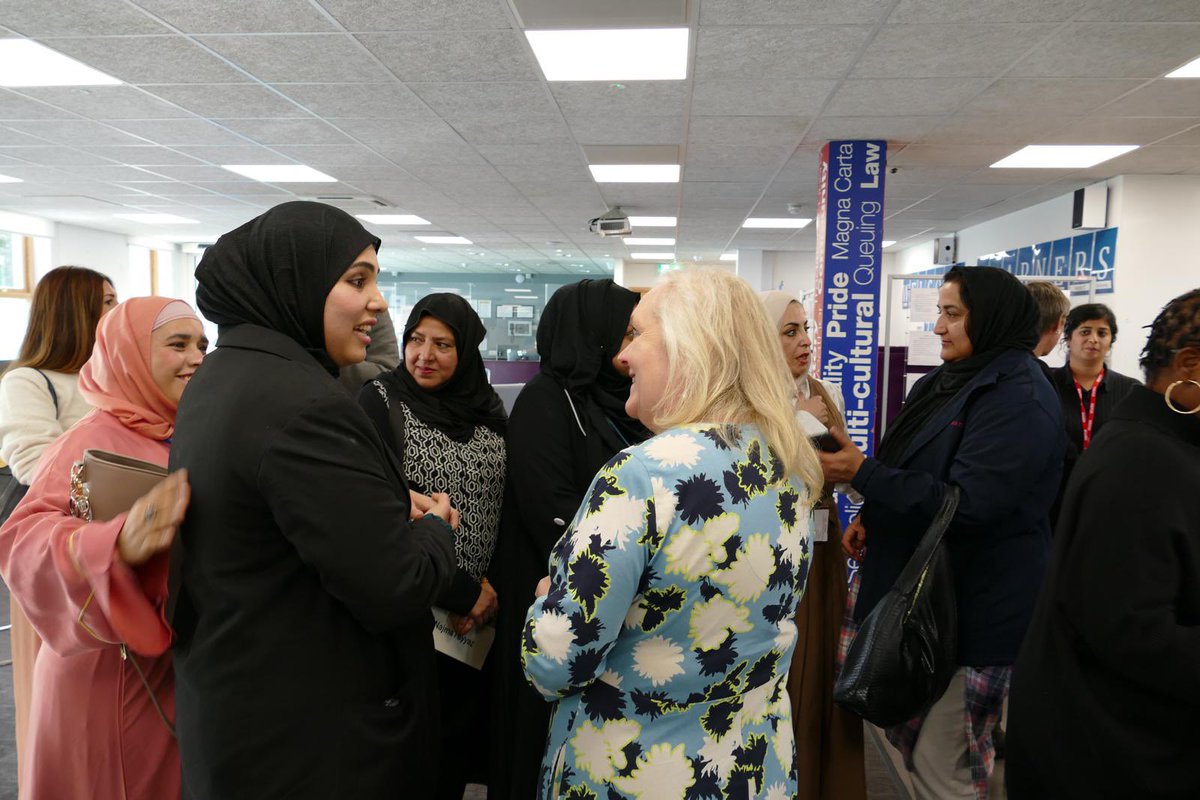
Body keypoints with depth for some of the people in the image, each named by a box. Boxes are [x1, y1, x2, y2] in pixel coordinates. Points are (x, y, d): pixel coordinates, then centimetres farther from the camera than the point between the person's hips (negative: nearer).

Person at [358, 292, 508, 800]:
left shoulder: (488, 408, 6)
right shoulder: (380, 402, -8)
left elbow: (508, 506, 9)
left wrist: (490, 588, -6)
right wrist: (461, 591, -14)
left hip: (481, 611, 4)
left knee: (463, 731, 15)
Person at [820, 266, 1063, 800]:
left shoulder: (1020, 400, -17)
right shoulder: (950, 382, 11)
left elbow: (965, 503, -25)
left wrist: (861, 472, -26)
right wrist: (872, 517, 5)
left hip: (973, 608, -9)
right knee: (914, 742, 19)